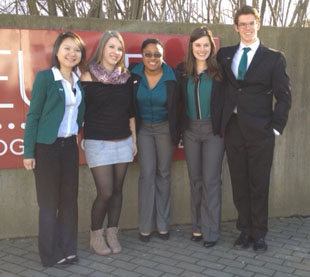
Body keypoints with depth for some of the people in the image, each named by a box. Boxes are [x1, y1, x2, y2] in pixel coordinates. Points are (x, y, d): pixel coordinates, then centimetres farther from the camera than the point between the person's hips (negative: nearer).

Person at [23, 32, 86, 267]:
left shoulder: (79, 81, 8)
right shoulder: (45, 77, -9)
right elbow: (33, 115, -9)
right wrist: (29, 151, -11)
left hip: (70, 146, 5)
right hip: (47, 147, -5)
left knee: (70, 199, 10)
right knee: (49, 201, 5)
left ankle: (68, 249, 24)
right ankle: (52, 254, 18)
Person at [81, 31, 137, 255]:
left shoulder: (126, 77, 8)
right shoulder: (89, 76, -5)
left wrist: (134, 139, 13)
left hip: (123, 142, 4)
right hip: (98, 142, -4)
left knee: (117, 190, 7)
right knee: (105, 192, -6)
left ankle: (112, 234, 22)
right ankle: (95, 235, 16)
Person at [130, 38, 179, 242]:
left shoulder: (171, 78, -12)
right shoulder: (134, 75, -10)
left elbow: (175, 108, -3)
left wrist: (176, 133, 1)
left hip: (164, 128, 0)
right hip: (142, 128, 0)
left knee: (164, 174, 8)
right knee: (147, 174, -4)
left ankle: (163, 225, 20)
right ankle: (146, 226, 7)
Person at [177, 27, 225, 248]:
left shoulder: (219, 71, -5)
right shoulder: (183, 71, 2)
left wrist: (224, 127, -11)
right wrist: (178, 129, 0)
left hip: (214, 130, -3)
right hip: (191, 130, 3)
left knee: (211, 180, -1)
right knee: (195, 179, 10)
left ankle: (211, 230, 10)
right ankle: (198, 226, 22)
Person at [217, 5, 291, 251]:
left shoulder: (274, 58, 1)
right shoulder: (225, 54, 9)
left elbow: (284, 96, 0)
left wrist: (276, 127, -7)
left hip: (260, 132, -2)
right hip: (234, 130, 3)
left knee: (259, 185, 5)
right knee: (239, 184, 9)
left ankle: (259, 233, 20)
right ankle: (245, 230, 24)